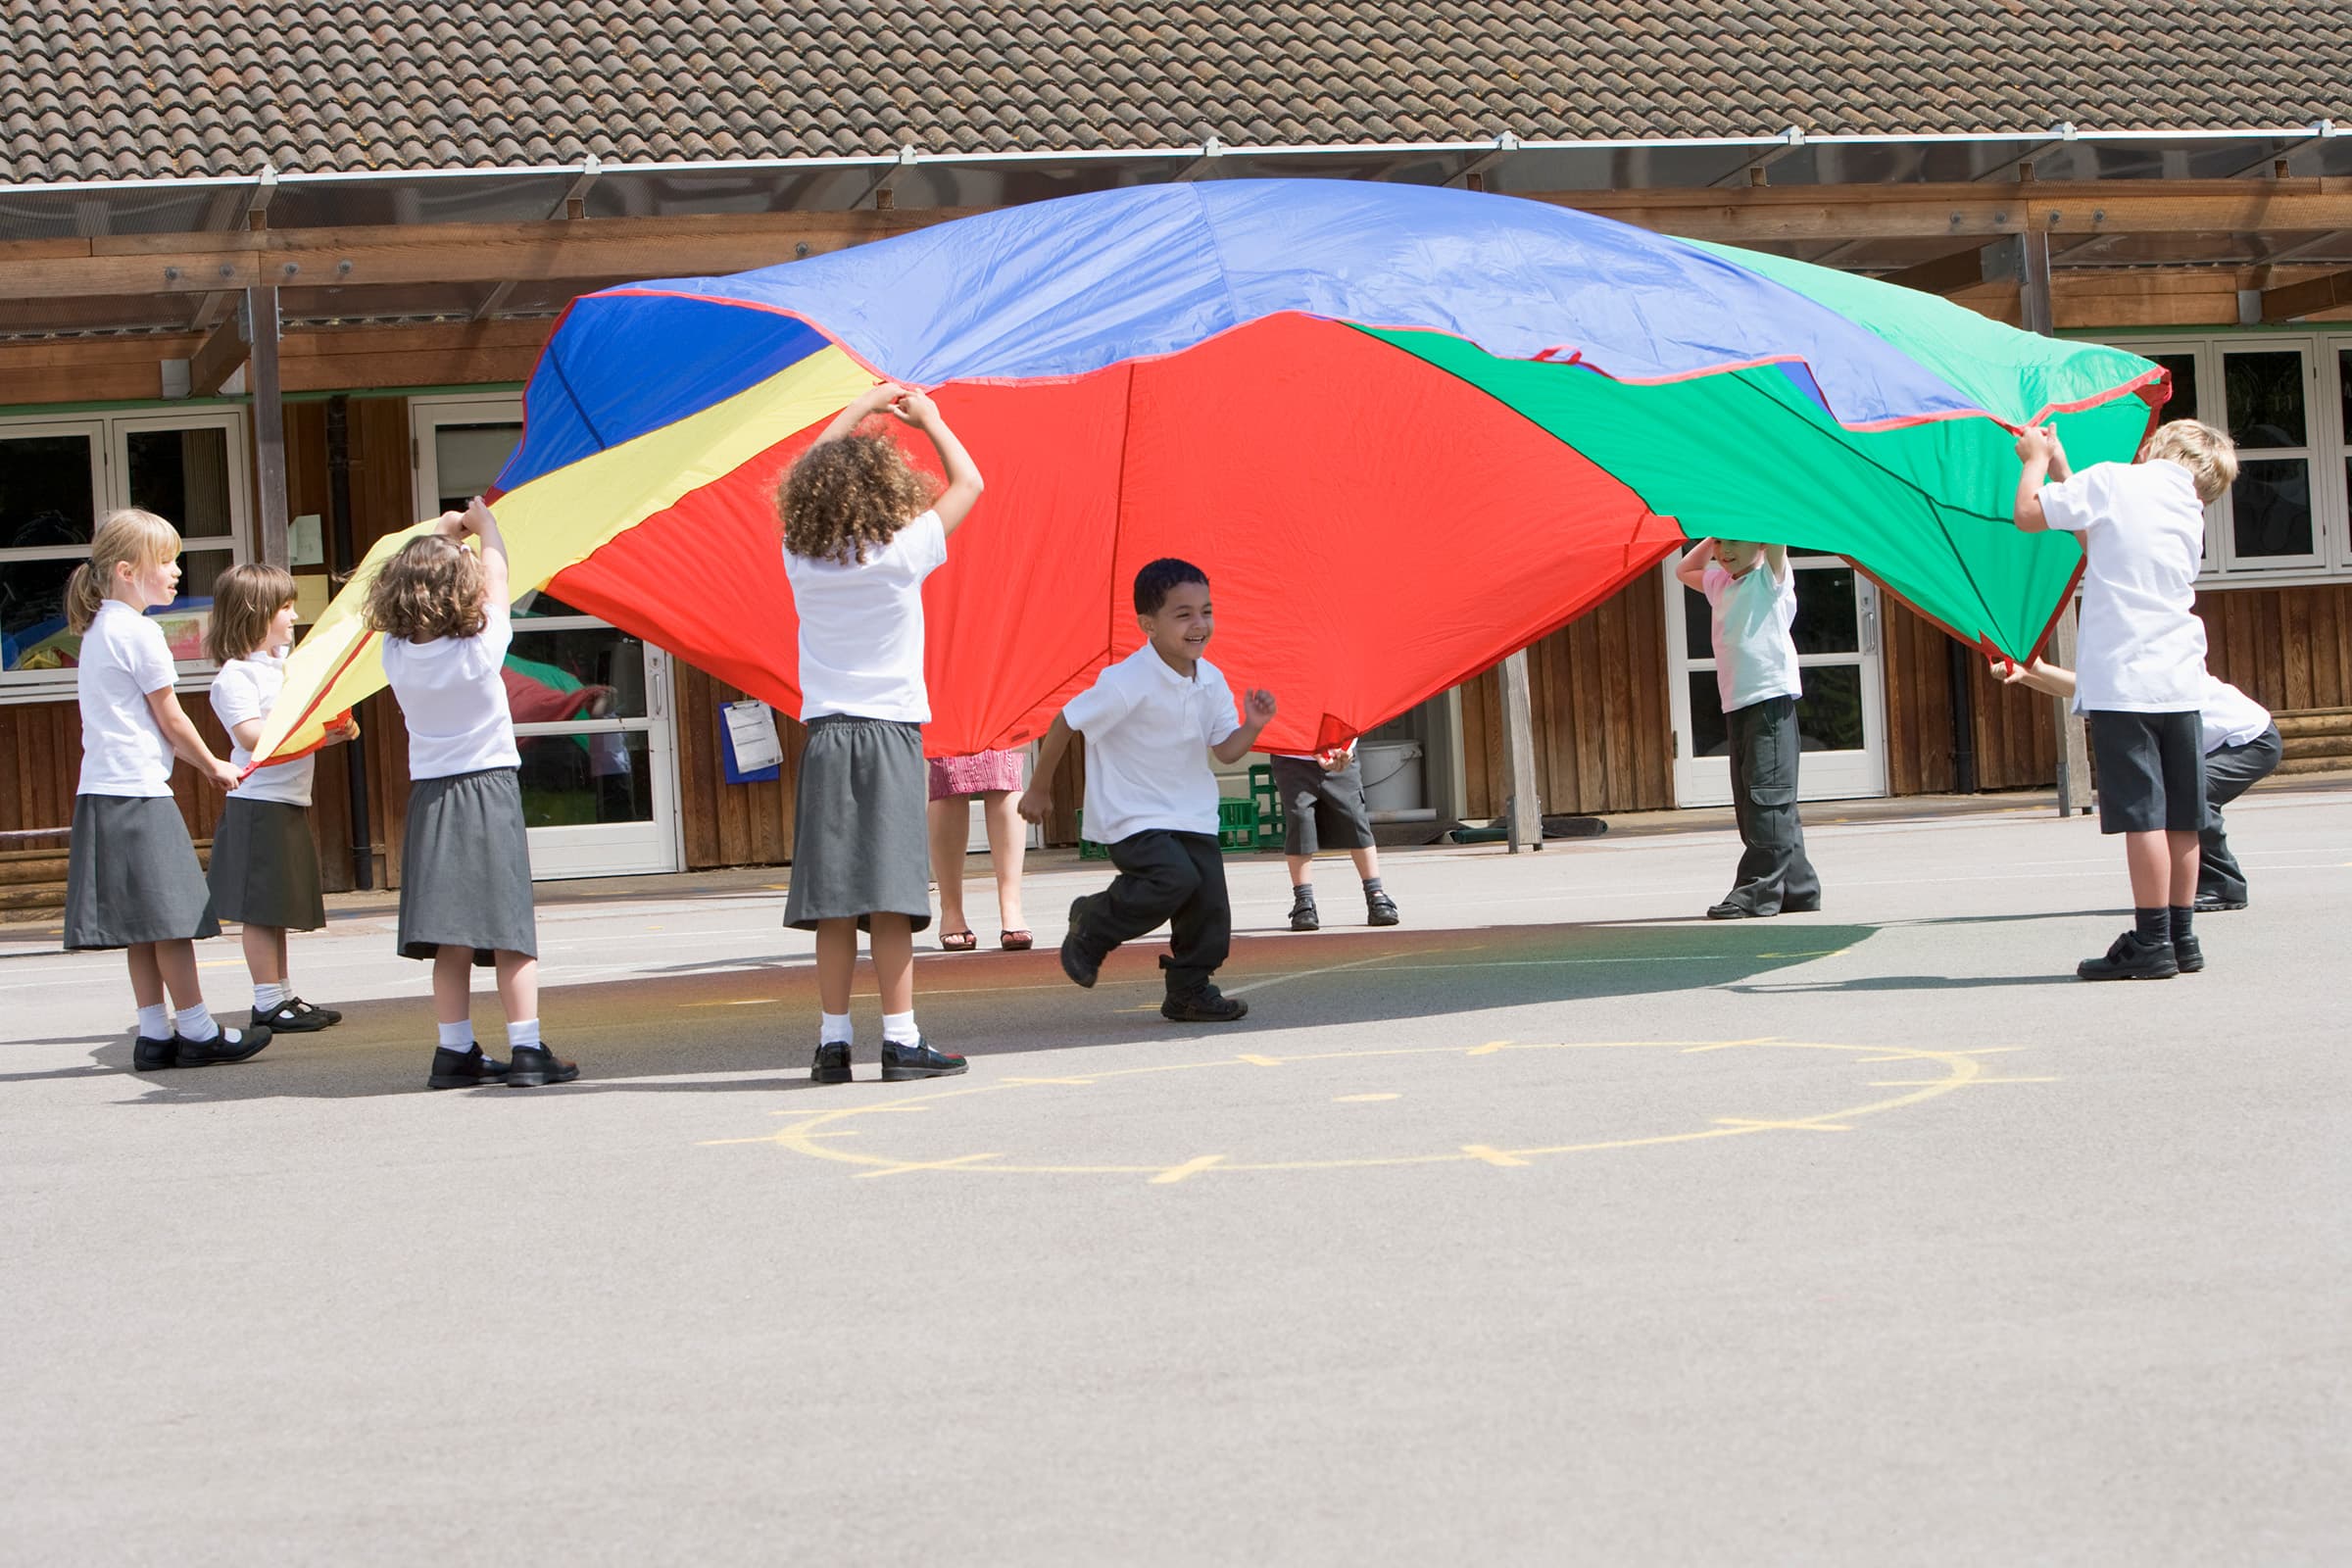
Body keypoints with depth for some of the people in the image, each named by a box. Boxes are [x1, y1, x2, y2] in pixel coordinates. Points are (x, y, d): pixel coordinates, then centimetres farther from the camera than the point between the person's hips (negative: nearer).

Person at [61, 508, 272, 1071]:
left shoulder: (98, 630, 17)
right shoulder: (140, 632, -12)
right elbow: (170, 719, -7)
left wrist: (200, 762, 19)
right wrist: (214, 767, 7)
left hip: (101, 790, 9)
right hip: (138, 792, -9)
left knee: (145, 927, 10)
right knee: (170, 917, -4)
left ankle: (154, 1034, 11)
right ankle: (197, 1032, 0)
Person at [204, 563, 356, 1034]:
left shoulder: (287, 663, 17)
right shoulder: (234, 676, -12)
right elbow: (253, 735, -22)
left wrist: (338, 727, 2)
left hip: (290, 804, 9)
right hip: (257, 805, -9)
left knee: (278, 907, 14)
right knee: (260, 908, -4)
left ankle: (284, 996, 20)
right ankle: (268, 1003, -1)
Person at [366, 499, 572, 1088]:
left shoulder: (397, 653, -2)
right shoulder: (481, 646, -11)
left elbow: (408, 587, 17)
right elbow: (500, 586, 6)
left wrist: (443, 534, 27)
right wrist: (485, 524, 21)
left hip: (429, 795, 4)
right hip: (489, 788, -4)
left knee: (450, 938, 6)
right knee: (508, 928, -2)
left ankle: (455, 1051, 7)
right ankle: (526, 1050, -3)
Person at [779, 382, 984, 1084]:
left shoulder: (802, 558, 3)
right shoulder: (903, 554, -6)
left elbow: (806, 480, 23)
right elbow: (969, 481, 8)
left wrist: (862, 408, 31)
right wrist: (928, 417, 22)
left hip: (825, 736, 3)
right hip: (890, 735, -3)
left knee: (833, 900, 3)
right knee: (888, 893, -6)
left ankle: (833, 1041, 4)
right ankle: (901, 1039, -6)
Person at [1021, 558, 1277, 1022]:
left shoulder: (1211, 682, -1)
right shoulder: (1126, 683, -21)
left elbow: (1225, 751, 5)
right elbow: (1065, 724, -12)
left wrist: (1252, 727, -17)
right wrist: (1039, 789, -3)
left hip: (1192, 814, 7)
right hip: (1132, 817, -7)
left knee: (1209, 906, 0)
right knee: (1176, 878, -26)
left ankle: (1189, 993, 21)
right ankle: (1092, 924, 0)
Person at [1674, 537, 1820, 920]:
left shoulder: (1771, 577, -1)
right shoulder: (1720, 584, 19)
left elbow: (1777, 537, -17)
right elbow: (1684, 570, 36)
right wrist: (1713, 536, 23)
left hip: (1771, 698, -8)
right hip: (1736, 703, 8)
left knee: (1767, 797, -11)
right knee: (1749, 803, 6)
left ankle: (1758, 891, -14)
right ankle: (1798, 888, 11)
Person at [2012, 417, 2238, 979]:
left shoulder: (2112, 481, -3)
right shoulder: (2191, 508, 17)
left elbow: (2028, 514, -2)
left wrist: (2037, 459, 16)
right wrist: (2062, 470, 32)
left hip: (2124, 679, -7)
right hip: (2180, 680, 7)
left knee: (2141, 812, -7)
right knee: (2180, 815, 10)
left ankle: (2152, 942, -8)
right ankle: (2181, 936, 16)